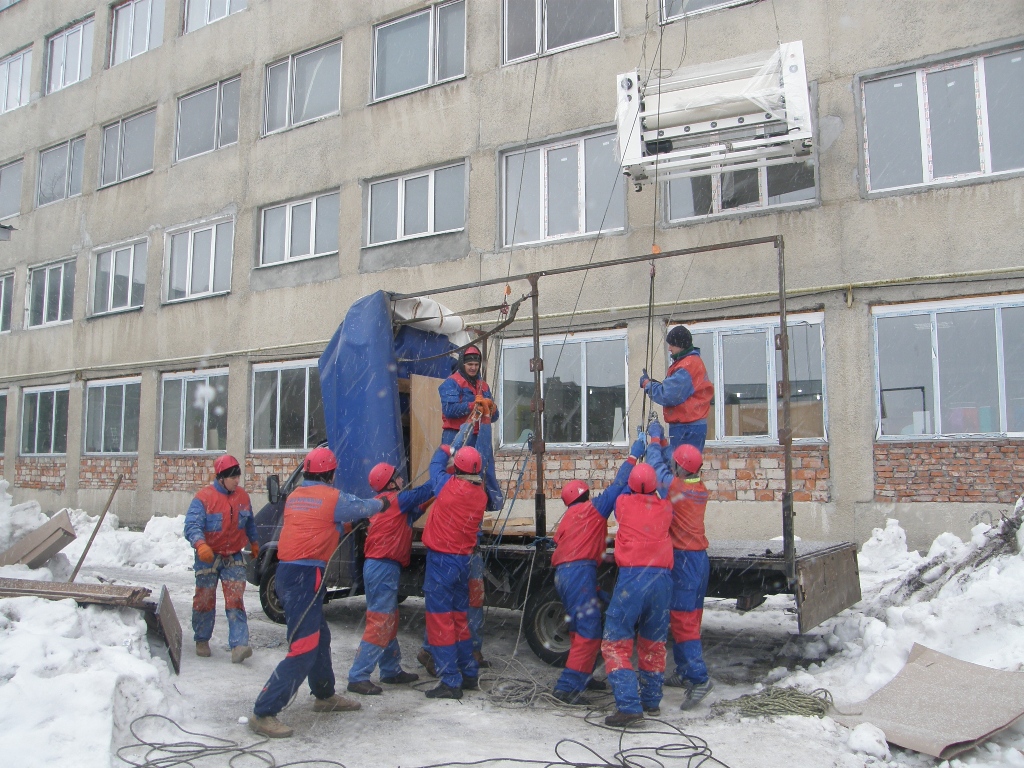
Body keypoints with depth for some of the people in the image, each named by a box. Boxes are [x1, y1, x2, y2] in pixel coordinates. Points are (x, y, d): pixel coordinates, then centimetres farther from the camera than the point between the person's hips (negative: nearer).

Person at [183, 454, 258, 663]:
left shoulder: (243, 497, 3)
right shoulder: (204, 497, -14)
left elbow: (250, 524, 20)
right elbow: (192, 525, -23)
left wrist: (253, 542, 30)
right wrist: (200, 545, -40)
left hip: (233, 558, 3)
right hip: (208, 557, -3)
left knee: (235, 600, -7)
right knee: (205, 600, 9)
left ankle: (239, 645, -12)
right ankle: (202, 640, 29)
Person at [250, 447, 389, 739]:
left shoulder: (294, 496, 12)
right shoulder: (332, 497, -8)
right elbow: (362, 508, 7)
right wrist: (382, 503, 27)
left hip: (288, 572, 9)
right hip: (305, 576, -9)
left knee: (319, 637, 22)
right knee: (303, 649, -7)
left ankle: (324, 695, 37)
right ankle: (263, 713, -6)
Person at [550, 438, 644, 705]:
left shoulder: (566, 519, 25)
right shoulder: (592, 508, 4)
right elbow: (617, 485, -1)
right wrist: (633, 456, 9)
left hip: (562, 573, 9)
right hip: (580, 571, -9)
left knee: (580, 629, 21)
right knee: (589, 633, -10)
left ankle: (583, 676, 31)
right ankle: (568, 686, -14)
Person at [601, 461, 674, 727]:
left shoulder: (623, 503, 4)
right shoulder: (665, 508, 8)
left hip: (631, 576, -4)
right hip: (662, 578, 4)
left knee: (616, 643, 0)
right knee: (653, 643, 18)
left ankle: (629, 706, -10)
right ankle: (651, 701, 29)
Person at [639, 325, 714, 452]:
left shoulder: (688, 365, -16)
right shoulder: (692, 362, 18)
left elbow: (668, 395, -20)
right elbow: (676, 389, 18)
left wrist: (647, 383, -6)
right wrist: (654, 384, 4)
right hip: (688, 427, 11)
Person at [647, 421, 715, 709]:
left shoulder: (674, 486, -16)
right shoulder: (700, 488, 5)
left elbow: (657, 463, 2)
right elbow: (668, 464, 21)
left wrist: (655, 438, 18)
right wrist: (663, 440, 28)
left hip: (682, 559, -8)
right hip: (700, 557, 8)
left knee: (682, 620, -8)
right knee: (690, 618, 15)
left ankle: (699, 677, -13)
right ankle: (685, 672, 25)